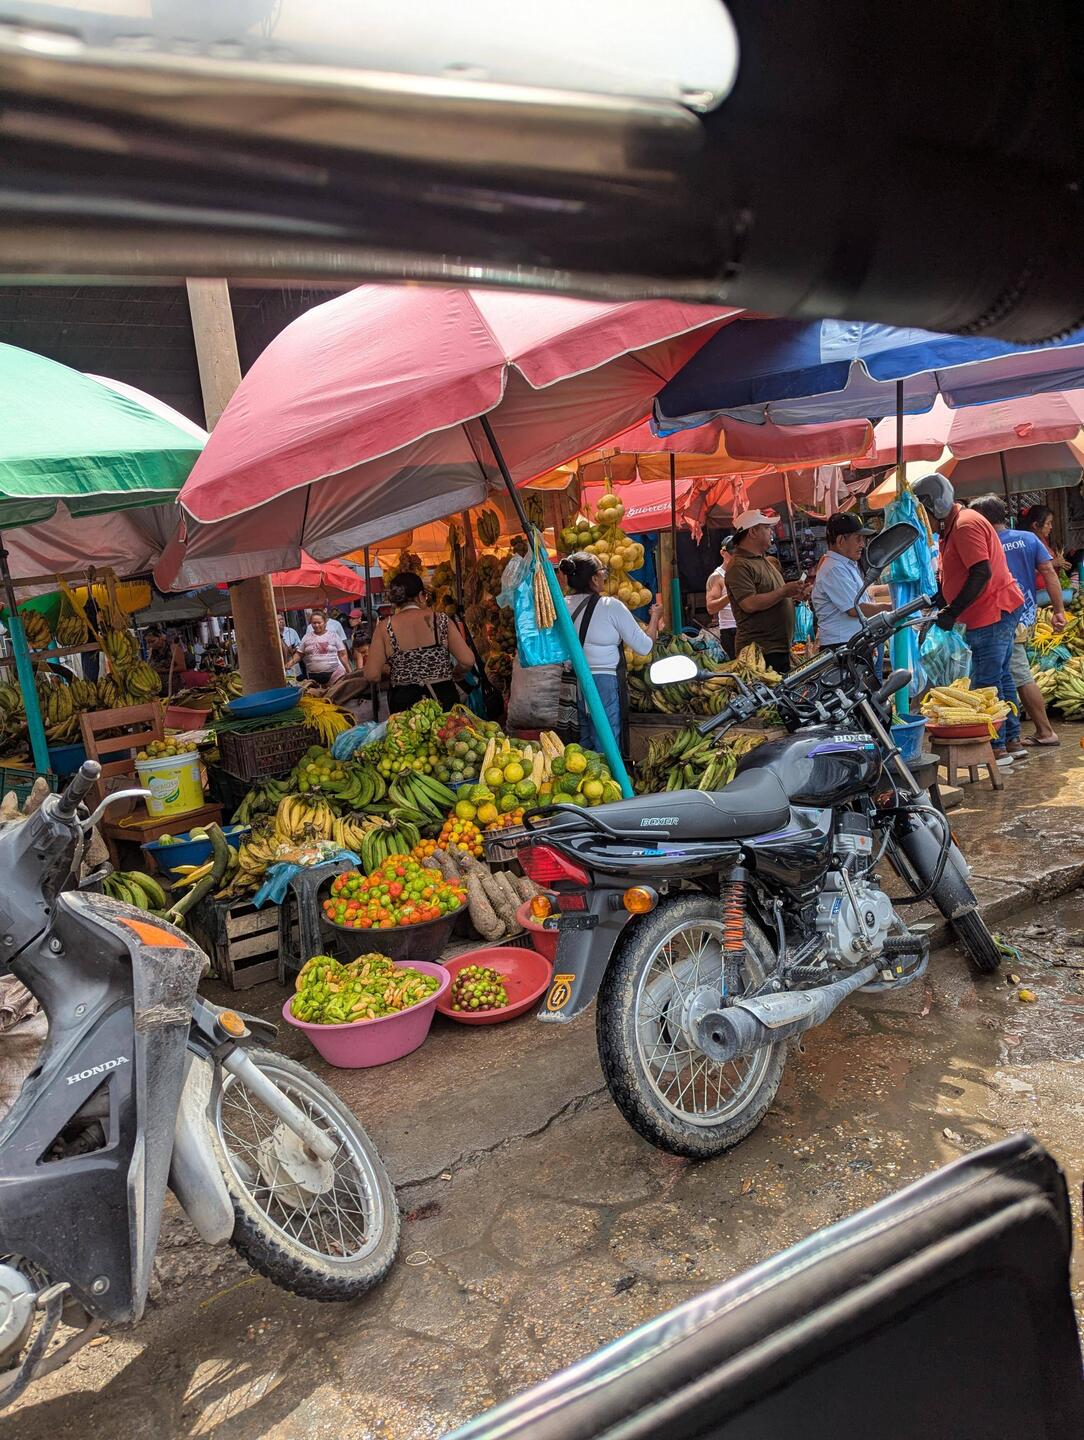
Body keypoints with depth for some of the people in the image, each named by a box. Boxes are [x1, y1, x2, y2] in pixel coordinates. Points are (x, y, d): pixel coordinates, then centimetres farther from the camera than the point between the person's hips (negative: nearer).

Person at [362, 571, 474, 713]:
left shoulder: (384, 628, -5)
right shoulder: (441, 621, -6)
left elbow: (371, 674, -7)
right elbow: (467, 661, -8)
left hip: (404, 703, 0)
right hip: (444, 699, 0)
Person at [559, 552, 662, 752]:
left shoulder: (563, 606, 2)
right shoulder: (611, 606, -10)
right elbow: (644, 647, -4)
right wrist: (655, 617, 14)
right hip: (605, 685, -5)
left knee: (583, 750, 17)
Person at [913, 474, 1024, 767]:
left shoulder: (965, 525, -17)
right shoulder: (956, 525, 17)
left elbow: (981, 573, -26)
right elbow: (956, 578, 19)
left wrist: (952, 612, -25)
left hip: (992, 613, -11)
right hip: (1002, 610, 11)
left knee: (986, 682, -7)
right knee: (1000, 676, 16)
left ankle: (997, 748, -1)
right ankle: (1012, 739, 24)